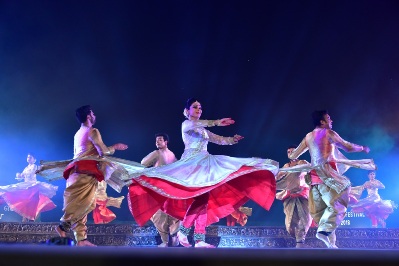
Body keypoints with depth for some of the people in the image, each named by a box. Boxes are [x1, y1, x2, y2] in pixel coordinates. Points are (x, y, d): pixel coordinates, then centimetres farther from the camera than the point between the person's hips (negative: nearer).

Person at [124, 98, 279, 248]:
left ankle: (199, 239, -7)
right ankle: (183, 230, -11)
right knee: (199, 196, -22)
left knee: (204, 198, -4)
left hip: (204, 164, 7)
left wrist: (233, 139, -1)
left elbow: (220, 140, 19)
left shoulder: (204, 131, 25)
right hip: (191, 163, -7)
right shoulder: (185, 124, 5)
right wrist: (216, 122, -26)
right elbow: (194, 124, -19)